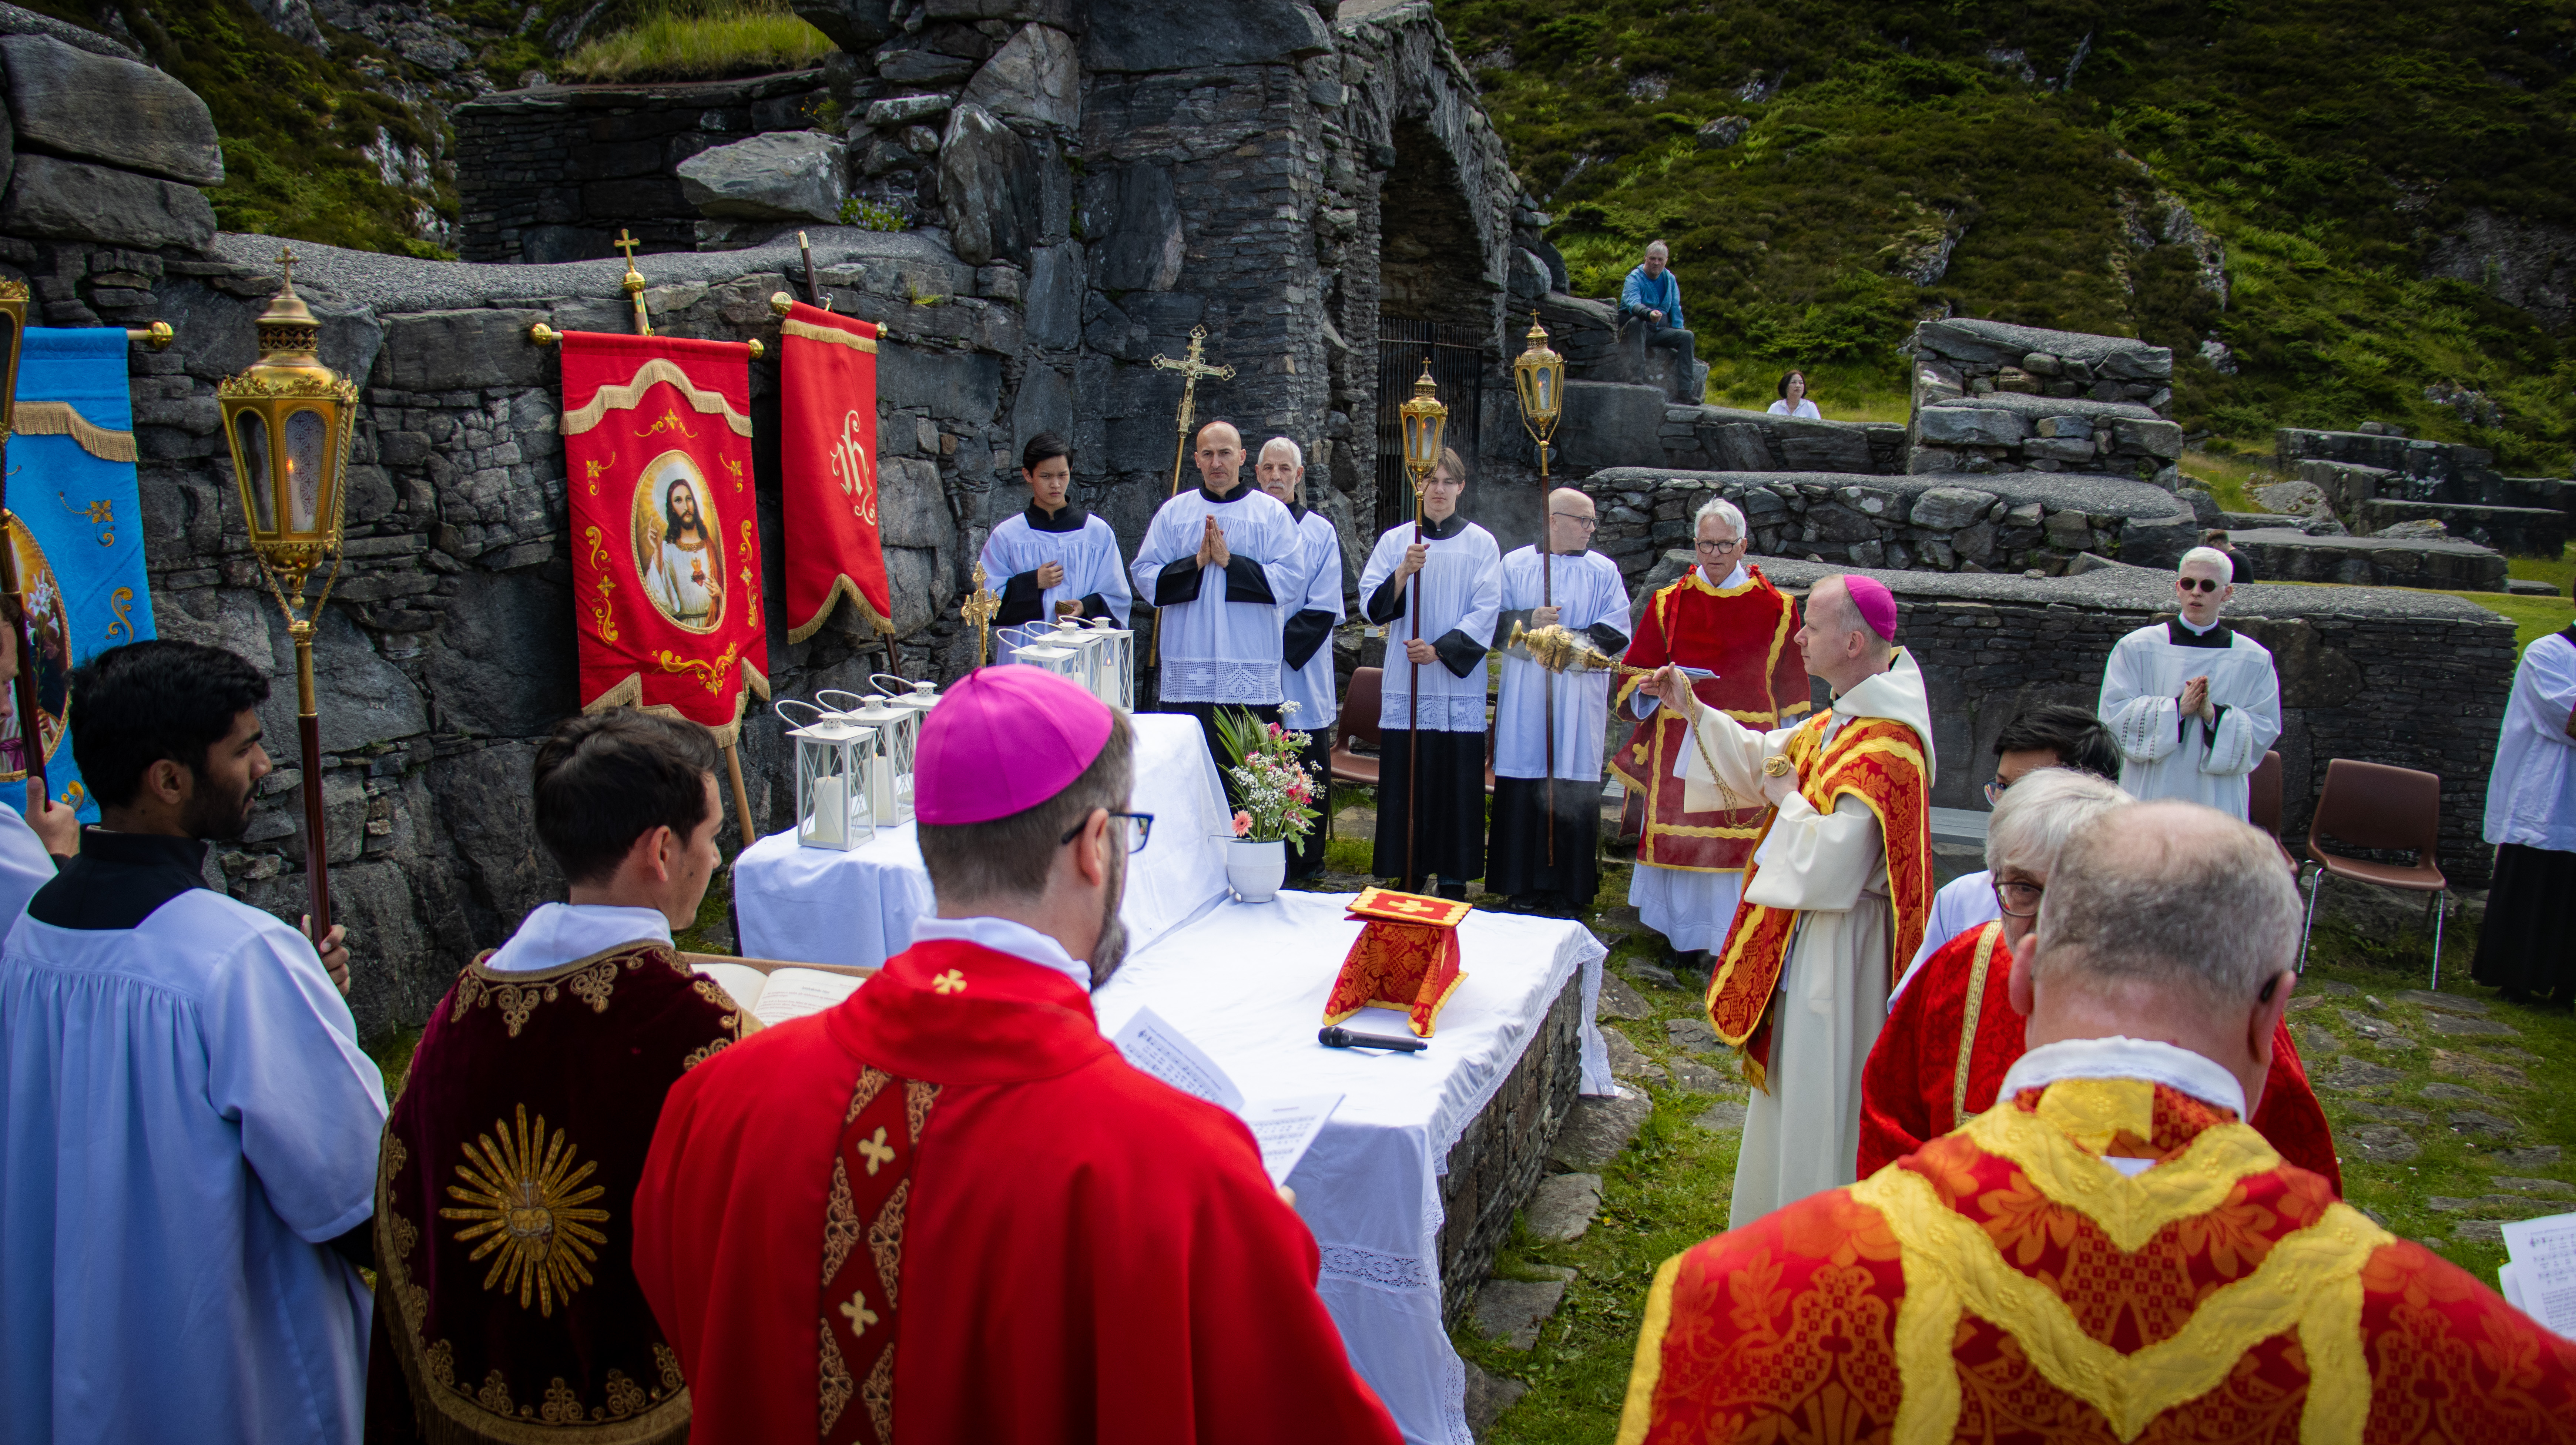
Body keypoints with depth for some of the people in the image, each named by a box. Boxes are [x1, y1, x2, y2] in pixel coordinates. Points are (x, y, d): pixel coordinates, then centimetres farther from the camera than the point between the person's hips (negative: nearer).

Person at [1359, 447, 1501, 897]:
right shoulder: (1395, 540, 8)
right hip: (1406, 685, 1)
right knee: (1406, 782, 2)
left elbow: (1486, 612, -2)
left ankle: (1454, 877, 7)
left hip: (1458, 686, -1)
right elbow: (1372, 605, 1)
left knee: (1457, 782, -1)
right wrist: (1404, 572, -17)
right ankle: (1410, 874, 11)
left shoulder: (1481, 544, 5)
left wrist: (1441, 649, -15)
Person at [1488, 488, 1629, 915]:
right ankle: (1524, 885, 8)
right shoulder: (1516, 565, 8)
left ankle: (1569, 888, 6)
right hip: (1525, 694, 0)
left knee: (1573, 792, -2)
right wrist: (1530, 620, -13)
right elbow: (1495, 622, 5)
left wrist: (1572, 640, -13)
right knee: (1524, 786, -1)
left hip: (1580, 698, 0)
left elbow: (1617, 633, 1)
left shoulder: (1604, 572, 7)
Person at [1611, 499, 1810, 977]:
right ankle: (1683, 940, 13)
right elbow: (1636, 672, 10)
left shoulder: (1775, 609, 4)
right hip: (1679, 739, 1)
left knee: (1739, 842, -4)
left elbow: (1790, 687, 10)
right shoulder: (1669, 604, 7)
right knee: (1682, 836, 2)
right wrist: (1650, 686, -12)